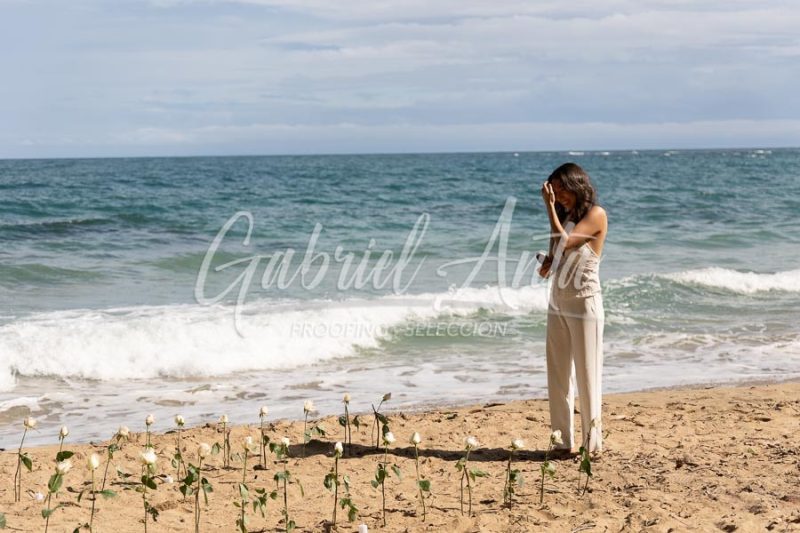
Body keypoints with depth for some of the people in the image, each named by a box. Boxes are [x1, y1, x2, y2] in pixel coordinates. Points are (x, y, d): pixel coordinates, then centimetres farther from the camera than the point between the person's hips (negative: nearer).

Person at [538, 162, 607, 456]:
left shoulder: (596, 214, -7)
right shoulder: (565, 215, 13)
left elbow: (564, 243, -17)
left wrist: (550, 207, -13)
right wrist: (547, 263, -2)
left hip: (584, 303, -7)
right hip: (558, 302, 7)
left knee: (587, 374, -4)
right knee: (558, 375, 5)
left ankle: (593, 443, 1)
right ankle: (563, 441, 10)